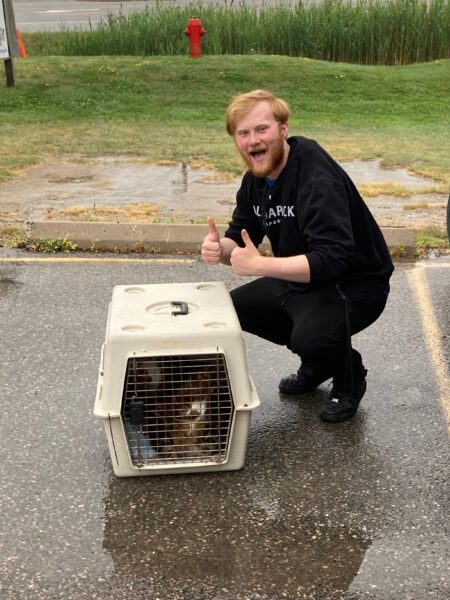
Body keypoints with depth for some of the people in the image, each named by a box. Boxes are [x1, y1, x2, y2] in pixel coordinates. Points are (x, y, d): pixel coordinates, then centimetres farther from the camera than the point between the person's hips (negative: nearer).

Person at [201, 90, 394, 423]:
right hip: (301, 280, 9)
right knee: (234, 308, 6)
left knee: (310, 337, -34)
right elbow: (240, 238, 4)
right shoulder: (255, 179, -1)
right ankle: (317, 363, 20)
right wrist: (220, 249, -20)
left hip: (355, 285, -9)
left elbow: (331, 260, -37)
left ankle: (350, 379, 3)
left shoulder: (317, 179, -28)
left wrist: (260, 264, -41)